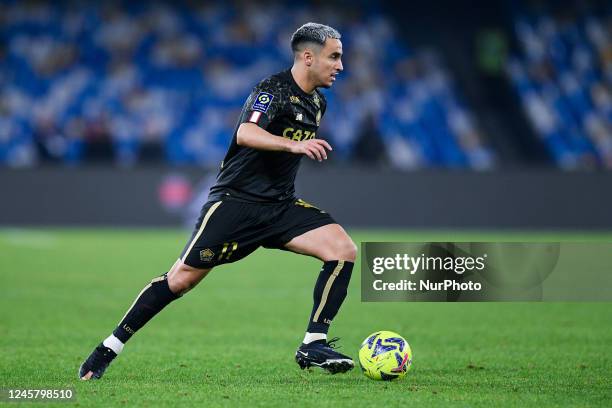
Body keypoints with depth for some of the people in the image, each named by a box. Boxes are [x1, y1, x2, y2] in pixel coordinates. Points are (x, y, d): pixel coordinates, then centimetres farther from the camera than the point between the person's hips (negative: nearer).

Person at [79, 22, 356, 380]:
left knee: (344, 249, -13)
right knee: (182, 279, -8)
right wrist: (294, 144, -44)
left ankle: (313, 346, -12)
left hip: (280, 204, 7)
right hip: (236, 200, -7)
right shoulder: (273, 90, -14)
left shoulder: (317, 103, 12)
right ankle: (109, 348, 6)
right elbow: (246, 134, -34)